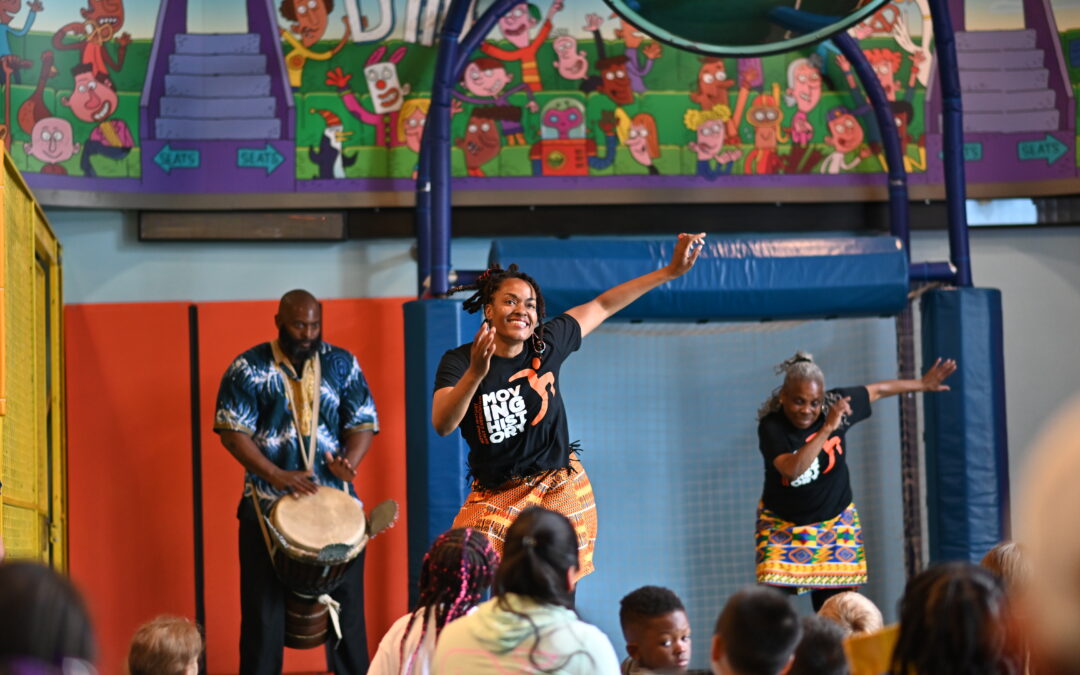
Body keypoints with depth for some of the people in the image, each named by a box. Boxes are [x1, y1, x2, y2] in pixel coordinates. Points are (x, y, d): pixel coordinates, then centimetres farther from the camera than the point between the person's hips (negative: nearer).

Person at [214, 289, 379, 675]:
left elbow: (363, 423, 5)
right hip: (268, 504, -2)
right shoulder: (249, 368, -3)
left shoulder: (342, 364, 5)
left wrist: (350, 461, -17)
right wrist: (277, 475, -20)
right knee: (264, 606, 2)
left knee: (346, 600, 6)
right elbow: (233, 432, -8)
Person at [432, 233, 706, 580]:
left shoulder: (547, 345, -2)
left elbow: (602, 306, 10)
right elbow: (442, 424, -26)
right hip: (495, 497, -2)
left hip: (561, 490, 2)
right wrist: (476, 373, -41)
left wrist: (671, 270, 11)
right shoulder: (459, 361, -10)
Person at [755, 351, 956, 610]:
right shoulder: (771, 426, -22)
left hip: (834, 525, 3)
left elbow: (878, 390, 5)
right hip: (783, 527, -3)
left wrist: (923, 384, 15)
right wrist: (827, 428, -38)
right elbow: (793, 469, -38)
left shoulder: (835, 405, -12)